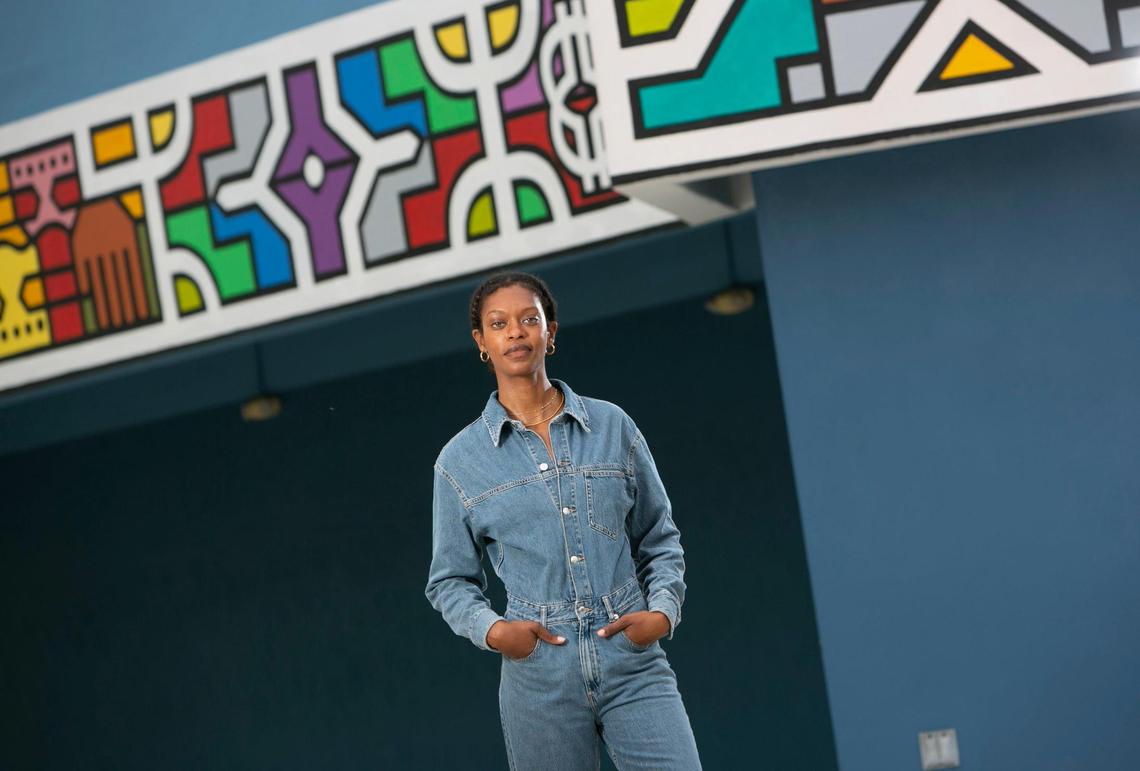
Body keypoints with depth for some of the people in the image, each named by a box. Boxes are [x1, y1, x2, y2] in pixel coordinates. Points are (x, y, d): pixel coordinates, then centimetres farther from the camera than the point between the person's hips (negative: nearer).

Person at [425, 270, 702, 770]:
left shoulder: (613, 427, 6)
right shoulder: (460, 460, 4)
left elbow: (659, 539, 14)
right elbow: (451, 580, 10)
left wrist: (663, 609, -4)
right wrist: (491, 629, -9)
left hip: (633, 660, 1)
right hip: (539, 673, 0)